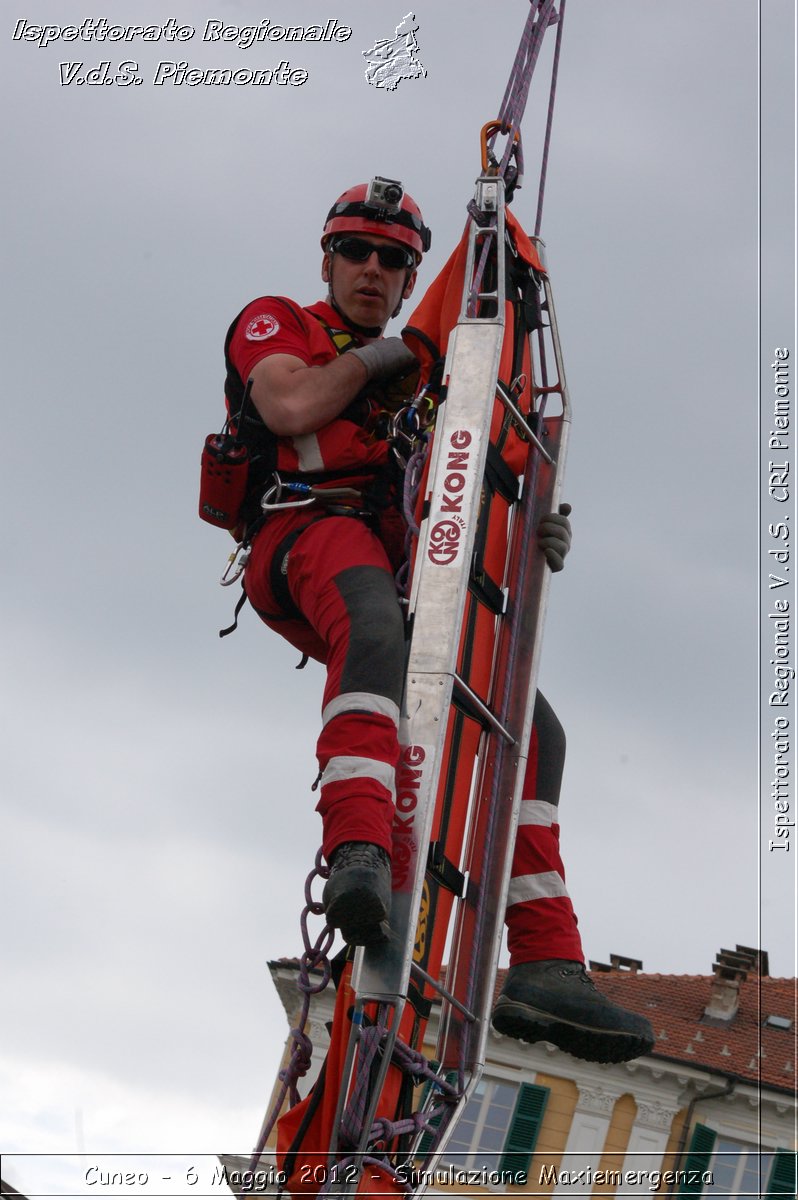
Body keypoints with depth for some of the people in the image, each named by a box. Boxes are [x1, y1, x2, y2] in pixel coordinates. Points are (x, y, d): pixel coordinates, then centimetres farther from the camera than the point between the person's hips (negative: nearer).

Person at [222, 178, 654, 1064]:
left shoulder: (419, 376, 34)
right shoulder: (276, 323, 19)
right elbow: (291, 407, -5)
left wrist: (532, 533, -1)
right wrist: (371, 355, 10)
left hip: (407, 563, 6)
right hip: (306, 532, -6)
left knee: (531, 727, -10)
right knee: (377, 620, -41)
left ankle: (543, 967, -18)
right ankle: (358, 852, -60)